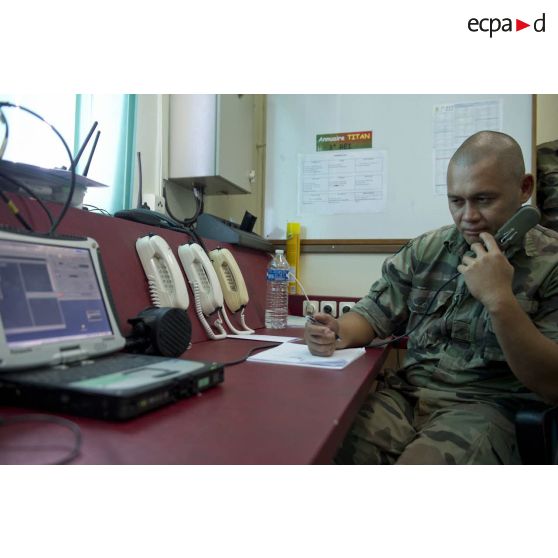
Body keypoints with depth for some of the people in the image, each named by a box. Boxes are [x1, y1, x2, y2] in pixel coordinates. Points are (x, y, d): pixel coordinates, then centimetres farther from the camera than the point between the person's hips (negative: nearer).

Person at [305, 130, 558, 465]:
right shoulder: (426, 249, 7)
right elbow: (376, 312, 10)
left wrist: (500, 300, -21)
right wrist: (339, 334, -13)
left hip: (485, 407, -2)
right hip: (405, 393, 3)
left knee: (416, 462, -31)